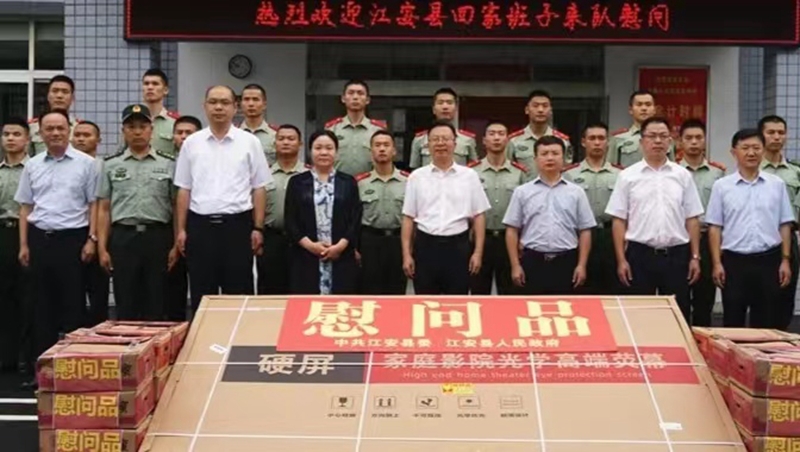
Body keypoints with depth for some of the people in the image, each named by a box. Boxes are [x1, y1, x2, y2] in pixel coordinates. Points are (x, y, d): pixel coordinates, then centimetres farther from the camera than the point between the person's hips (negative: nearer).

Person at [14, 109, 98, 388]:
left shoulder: (85, 163, -1)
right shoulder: (32, 166, 10)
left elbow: (94, 205, 0)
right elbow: (25, 207, 13)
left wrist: (91, 239, -7)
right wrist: (24, 244, 7)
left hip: (72, 238, -4)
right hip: (39, 239, 4)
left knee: (73, 304, 1)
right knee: (43, 304, 8)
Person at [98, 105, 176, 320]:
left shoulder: (168, 164, 6)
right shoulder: (111, 165, 9)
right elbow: (104, 209, 8)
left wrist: (176, 245, -3)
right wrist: (102, 248, 1)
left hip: (158, 237, 0)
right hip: (123, 237, 1)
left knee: (156, 306, 4)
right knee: (125, 306, 4)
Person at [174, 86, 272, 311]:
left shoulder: (249, 142, 2)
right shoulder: (191, 143, 6)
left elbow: (259, 188, 2)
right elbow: (184, 190, 8)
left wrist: (258, 228, -3)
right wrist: (181, 229, 4)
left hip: (237, 225, -1)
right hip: (200, 225, 1)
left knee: (239, 293, 4)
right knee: (201, 294, 7)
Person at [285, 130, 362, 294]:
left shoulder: (348, 182, 11)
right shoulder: (297, 182, 10)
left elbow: (356, 220, 4)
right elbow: (290, 221, 4)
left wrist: (340, 246, -10)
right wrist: (310, 245, -10)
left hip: (341, 258, 0)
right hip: (305, 258, 0)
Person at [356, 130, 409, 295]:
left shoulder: (408, 181, 3)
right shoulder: (360, 182, 3)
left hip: (398, 241, 1)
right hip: (370, 241, 0)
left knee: (397, 294, 7)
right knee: (370, 294, 4)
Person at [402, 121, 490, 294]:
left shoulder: (469, 176, 4)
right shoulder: (416, 177, 4)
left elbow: (479, 216, 4)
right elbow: (408, 218, 5)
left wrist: (478, 252, -2)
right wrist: (406, 254, 0)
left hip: (458, 246, 0)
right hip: (425, 246, 0)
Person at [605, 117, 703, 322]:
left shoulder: (683, 175, 7)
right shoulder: (628, 176, 2)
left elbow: (692, 219, 8)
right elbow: (619, 220, 1)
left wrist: (695, 257, 2)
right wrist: (621, 259, -5)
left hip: (676, 255, 1)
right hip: (640, 255, -1)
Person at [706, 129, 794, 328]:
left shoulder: (777, 184, 5)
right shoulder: (722, 186, 1)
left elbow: (784, 225, 8)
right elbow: (715, 227, 1)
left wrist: (785, 260, 2)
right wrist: (717, 263, -4)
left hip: (769, 260, 1)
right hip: (734, 261, -1)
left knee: (768, 323, 7)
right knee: (733, 323, 5)